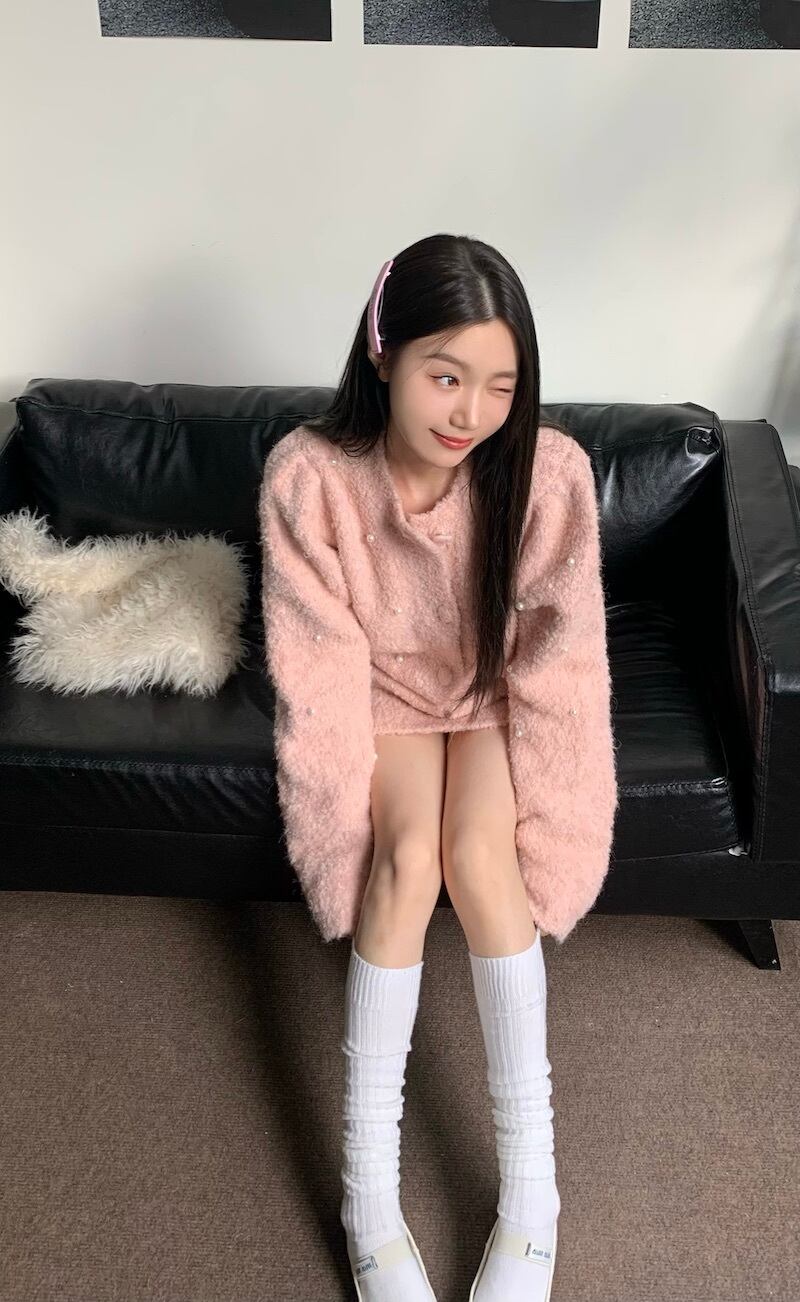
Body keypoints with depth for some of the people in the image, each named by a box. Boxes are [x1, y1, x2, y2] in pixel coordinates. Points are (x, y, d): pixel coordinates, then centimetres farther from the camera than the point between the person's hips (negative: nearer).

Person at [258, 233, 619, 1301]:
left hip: (496, 694, 0)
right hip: (384, 692, 0)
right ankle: (368, 1181, -13)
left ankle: (530, 1178, -12)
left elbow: (558, 662, -17)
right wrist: (371, 826, -24)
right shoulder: (307, 474, -25)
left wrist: (519, 819, -21)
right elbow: (321, 667, -19)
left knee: (479, 851, -26)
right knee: (411, 854, -26)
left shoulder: (549, 470, -24)